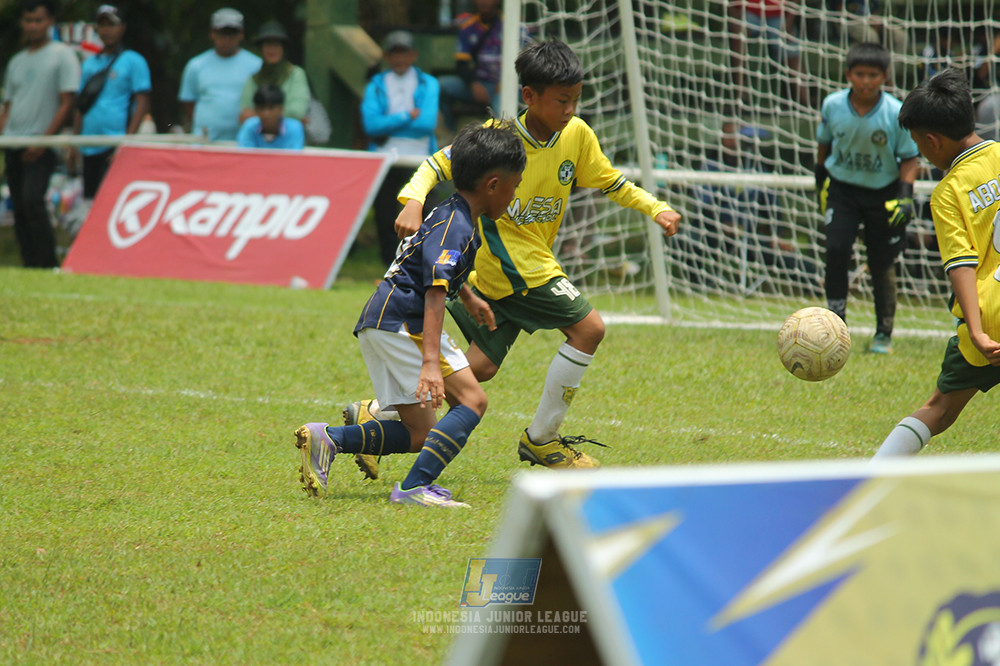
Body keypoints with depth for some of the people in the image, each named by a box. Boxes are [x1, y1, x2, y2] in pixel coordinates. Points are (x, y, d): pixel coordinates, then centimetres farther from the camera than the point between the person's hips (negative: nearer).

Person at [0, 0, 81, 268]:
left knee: (32, 201, -20)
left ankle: (48, 265, -17)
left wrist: (44, 141, -14)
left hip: (41, 146, -6)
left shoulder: (63, 55, 0)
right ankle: (30, 266, 6)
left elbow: (67, 104, -7)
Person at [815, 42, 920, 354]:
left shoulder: (897, 113, -16)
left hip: (883, 192, -1)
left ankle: (884, 334, 19)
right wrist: (821, 179, 17)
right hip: (842, 188, 1)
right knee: (836, 249, -18)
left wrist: (905, 195, -18)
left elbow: (909, 158, -7)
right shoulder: (833, 105, -10)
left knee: (882, 264, 3)